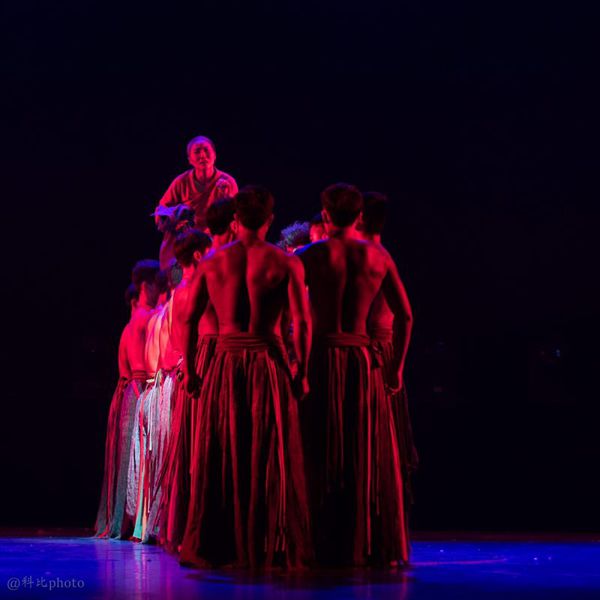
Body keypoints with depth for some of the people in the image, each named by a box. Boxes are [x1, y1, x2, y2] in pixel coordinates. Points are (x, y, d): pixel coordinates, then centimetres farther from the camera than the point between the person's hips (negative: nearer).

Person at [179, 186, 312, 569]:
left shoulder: (212, 261, 4)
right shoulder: (285, 264, -2)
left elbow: (190, 318, 2)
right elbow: (302, 322, -8)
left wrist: (189, 368, 9)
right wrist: (303, 372, -1)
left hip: (225, 364, 2)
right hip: (269, 364, -2)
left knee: (219, 459, 9)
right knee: (272, 460, 4)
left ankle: (218, 547, 12)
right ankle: (271, 548, 6)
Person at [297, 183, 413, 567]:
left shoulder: (311, 255, -3)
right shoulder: (378, 257, 5)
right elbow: (404, 315, 6)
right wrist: (397, 366, 13)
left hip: (322, 358, -2)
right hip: (364, 362, 2)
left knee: (322, 456, 3)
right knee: (367, 456, 10)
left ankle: (325, 546, 2)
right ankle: (371, 545, 13)